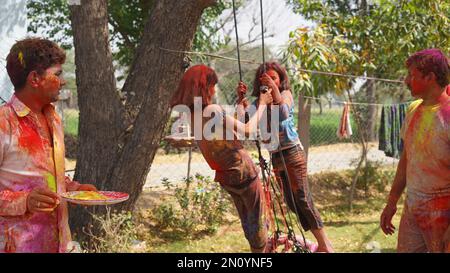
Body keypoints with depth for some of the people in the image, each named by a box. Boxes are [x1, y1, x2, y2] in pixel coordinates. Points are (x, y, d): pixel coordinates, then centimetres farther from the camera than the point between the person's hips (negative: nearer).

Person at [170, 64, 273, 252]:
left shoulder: (191, 115, 1)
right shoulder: (213, 110, -24)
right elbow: (247, 130, -14)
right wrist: (262, 104, -1)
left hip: (225, 176, 8)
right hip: (243, 172, -8)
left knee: (246, 220, 21)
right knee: (256, 219, 7)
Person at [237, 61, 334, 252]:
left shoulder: (285, 93, -1)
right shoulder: (260, 100, 9)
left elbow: (283, 113, -23)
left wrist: (274, 90, -32)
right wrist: (241, 99, -16)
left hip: (292, 152, -5)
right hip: (275, 156, 5)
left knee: (302, 198, -12)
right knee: (290, 202, 5)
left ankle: (324, 244, -6)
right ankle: (320, 243, 15)